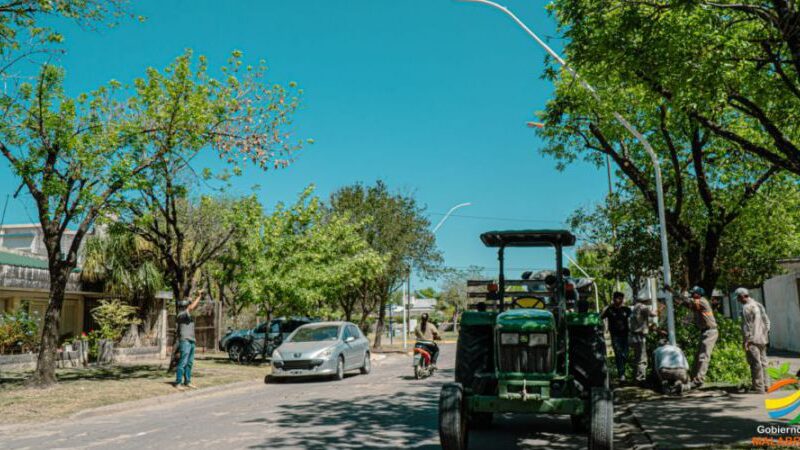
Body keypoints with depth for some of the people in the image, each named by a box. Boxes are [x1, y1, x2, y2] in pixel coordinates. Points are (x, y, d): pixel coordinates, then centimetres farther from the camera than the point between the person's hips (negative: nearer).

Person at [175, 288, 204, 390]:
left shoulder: (187, 314, 15)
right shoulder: (181, 315, -12)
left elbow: (195, 306, 20)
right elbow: (191, 307, -22)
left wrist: (197, 296, 7)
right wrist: (198, 297, -16)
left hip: (191, 341, 9)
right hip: (185, 341, -9)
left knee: (189, 363, 10)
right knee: (183, 363, -8)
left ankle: (187, 382, 16)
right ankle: (178, 383, -5)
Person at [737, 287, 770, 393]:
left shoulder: (747, 307, -13)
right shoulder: (759, 305, 13)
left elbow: (747, 325, -17)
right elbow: (767, 321, 16)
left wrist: (746, 340, -15)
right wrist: (765, 334, 21)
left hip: (753, 340, -9)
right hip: (762, 339, 9)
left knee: (755, 364, -6)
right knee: (762, 362, 15)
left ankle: (759, 388, -5)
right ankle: (765, 385, 22)